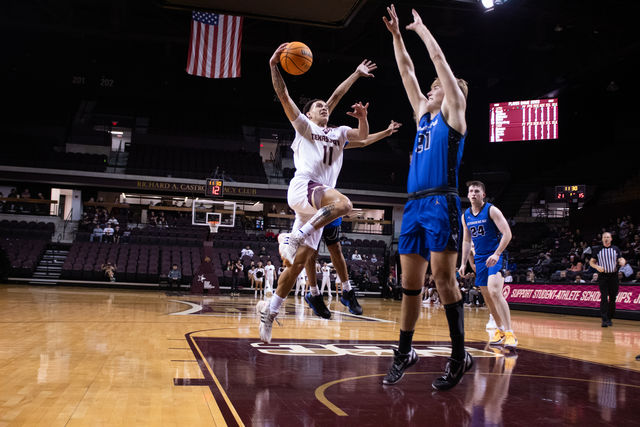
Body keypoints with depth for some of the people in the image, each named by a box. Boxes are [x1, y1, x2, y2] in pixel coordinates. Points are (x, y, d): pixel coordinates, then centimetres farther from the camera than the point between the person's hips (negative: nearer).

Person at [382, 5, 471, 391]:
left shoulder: (454, 111, 7)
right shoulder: (423, 114, 23)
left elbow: (440, 59, 6)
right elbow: (407, 71, 27)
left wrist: (421, 27, 16)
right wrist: (397, 35, 27)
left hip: (441, 203, -7)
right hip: (414, 204, 7)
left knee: (443, 276, -10)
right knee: (410, 282, 7)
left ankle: (460, 356, -2)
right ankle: (405, 352, 14)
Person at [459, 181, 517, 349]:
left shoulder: (492, 210, -10)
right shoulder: (466, 216, 8)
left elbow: (507, 234, -16)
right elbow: (466, 240, 18)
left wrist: (496, 254, -26)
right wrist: (463, 263, 12)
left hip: (495, 256, -7)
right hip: (479, 258, 7)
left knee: (494, 291, -24)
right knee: (487, 296, 9)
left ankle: (510, 333, -23)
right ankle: (500, 330, 24)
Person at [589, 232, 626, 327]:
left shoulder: (615, 249, 8)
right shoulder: (598, 250, 3)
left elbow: (620, 259, 8)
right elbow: (591, 262, 6)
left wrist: (622, 261, -16)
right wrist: (597, 267, -13)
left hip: (613, 276, 2)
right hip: (603, 276, -2)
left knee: (612, 298, 6)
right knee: (604, 298, -10)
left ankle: (610, 318, 19)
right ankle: (604, 319, -12)